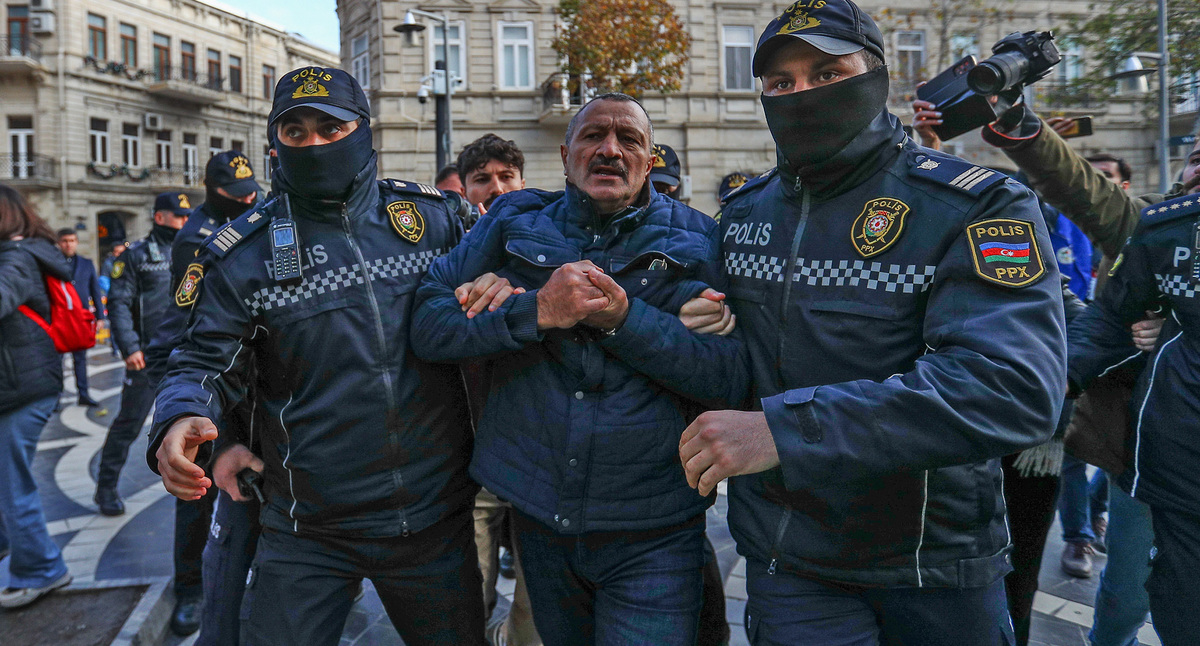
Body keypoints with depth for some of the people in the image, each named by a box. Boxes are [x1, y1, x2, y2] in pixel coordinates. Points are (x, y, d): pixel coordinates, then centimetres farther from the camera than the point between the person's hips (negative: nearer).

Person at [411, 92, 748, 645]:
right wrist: (536, 312, -21)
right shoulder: (512, 224, 1)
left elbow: (735, 378, -13)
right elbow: (427, 325, -7)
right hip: (538, 519, 3)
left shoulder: (697, 242, -4)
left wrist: (623, 319, -24)